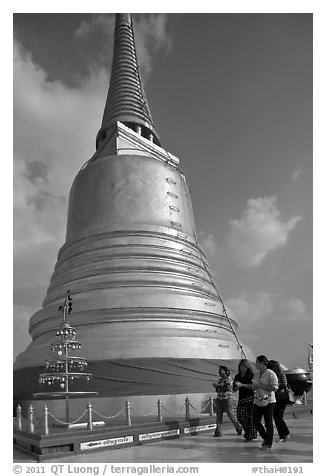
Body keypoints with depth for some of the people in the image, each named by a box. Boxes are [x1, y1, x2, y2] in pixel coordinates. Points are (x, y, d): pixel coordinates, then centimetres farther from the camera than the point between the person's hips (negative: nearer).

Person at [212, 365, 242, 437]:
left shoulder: (229, 379, -8)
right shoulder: (220, 379, 13)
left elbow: (227, 388, -20)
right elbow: (217, 390, 13)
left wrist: (218, 386, -18)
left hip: (227, 399, -6)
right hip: (219, 399, 6)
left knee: (231, 415, 4)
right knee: (218, 416, 0)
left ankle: (239, 428, 25)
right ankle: (218, 432, 2)